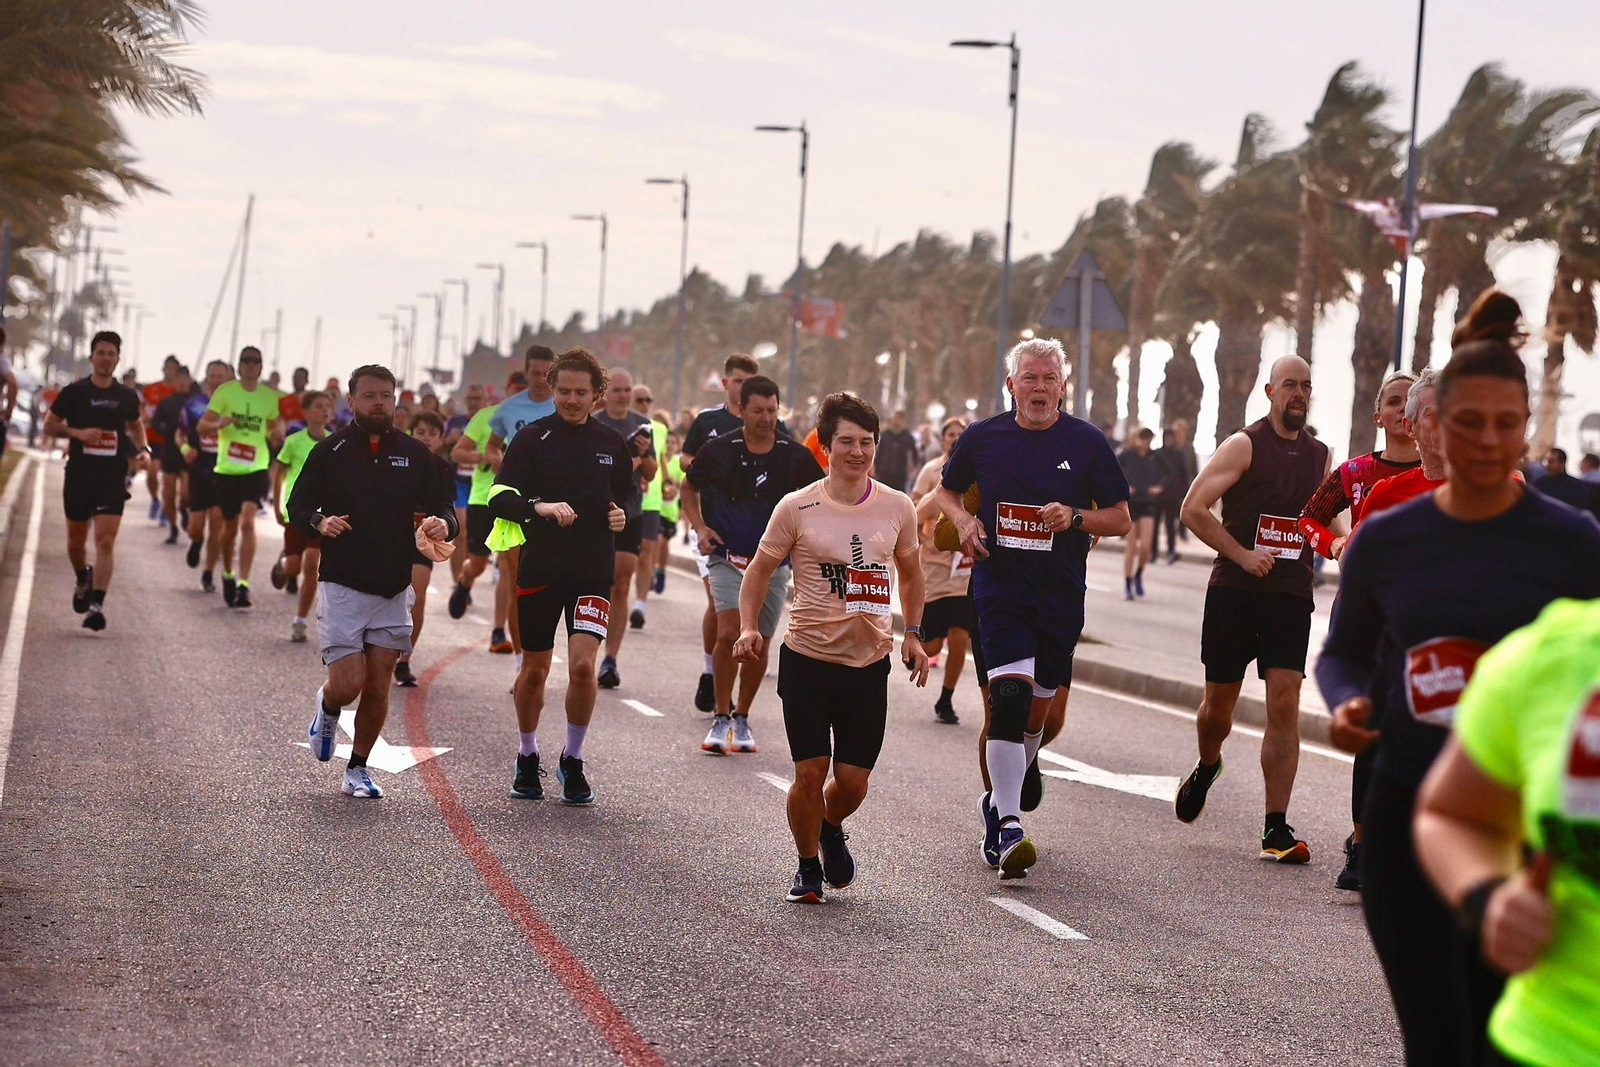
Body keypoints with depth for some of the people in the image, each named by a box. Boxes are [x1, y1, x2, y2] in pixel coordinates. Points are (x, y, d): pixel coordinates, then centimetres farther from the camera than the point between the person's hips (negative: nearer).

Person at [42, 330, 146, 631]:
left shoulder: (127, 397, 6)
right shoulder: (74, 392, 0)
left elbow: (136, 425, 23)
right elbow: (49, 425, 3)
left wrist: (142, 450, 4)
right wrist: (77, 432, -14)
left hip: (113, 477, 0)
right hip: (79, 474, 0)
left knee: (106, 541, -14)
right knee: (76, 539, 12)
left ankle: (96, 604, -19)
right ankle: (83, 581, 43)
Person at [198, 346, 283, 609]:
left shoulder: (270, 396, 5)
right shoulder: (225, 391, -1)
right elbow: (202, 425, -3)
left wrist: (275, 435, 0)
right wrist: (219, 423, -23)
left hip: (256, 469, 0)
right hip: (227, 469, 0)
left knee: (247, 522, -19)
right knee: (230, 526, 12)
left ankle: (243, 584, -21)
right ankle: (227, 574, 38)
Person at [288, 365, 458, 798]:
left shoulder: (415, 454, 7)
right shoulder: (329, 451, 0)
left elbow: (443, 504, 11)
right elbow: (297, 505, 5)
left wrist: (443, 524, -13)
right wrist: (320, 523, -17)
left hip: (394, 588, 3)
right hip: (342, 584, -3)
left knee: (378, 688, 2)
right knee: (348, 683, -12)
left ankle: (358, 769, 18)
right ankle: (326, 707, 24)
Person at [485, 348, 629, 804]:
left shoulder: (611, 443, 7)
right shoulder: (533, 437, -2)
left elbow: (626, 497, 21)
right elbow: (499, 497, -12)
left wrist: (621, 516, -2)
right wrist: (540, 506, -31)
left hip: (593, 571, 1)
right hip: (539, 568, -1)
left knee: (582, 665, -14)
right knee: (534, 671, 8)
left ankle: (573, 761, 5)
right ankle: (528, 759, 29)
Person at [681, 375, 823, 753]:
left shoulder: (796, 456, -2)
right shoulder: (719, 449, -3)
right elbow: (689, 488, 13)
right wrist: (700, 527, 0)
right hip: (727, 556, -2)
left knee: (759, 643, 7)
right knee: (730, 633, -18)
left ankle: (742, 718, 26)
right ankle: (721, 718, -5)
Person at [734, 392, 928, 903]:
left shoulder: (897, 507, 4)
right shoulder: (796, 508, -4)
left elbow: (910, 572, 19)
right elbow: (760, 569, 6)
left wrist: (912, 634, 10)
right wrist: (749, 627, -8)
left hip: (870, 663, 2)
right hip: (807, 657, -2)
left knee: (852, 780, 2)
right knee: (810, 771, -4)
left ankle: (831, 829, 36)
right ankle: (808, 868, 19)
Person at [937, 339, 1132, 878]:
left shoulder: (1087, 442, 0)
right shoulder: (982, 438, 2)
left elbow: (1121, 519, 5)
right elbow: (947, 490, 19)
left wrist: (1075, 518, -14)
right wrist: (963, 520, -2)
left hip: (1061, 596, 2)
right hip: (999, 587, -2)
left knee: (1036, 712, 11)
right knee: (1009, 697, -18)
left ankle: (998, 803, 34)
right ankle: (1008, 827, -18)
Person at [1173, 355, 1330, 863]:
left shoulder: (1319, 455, 12)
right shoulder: (1244, 445, -3)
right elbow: (1194, 508, -10)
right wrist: (1241, 554, -15)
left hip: (1291, 595, 3)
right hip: (1234, 592, -3)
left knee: (1285, 706, -9)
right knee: (1219, 705, 8)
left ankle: (1276, 829, -9)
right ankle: (1206, 769, 42)